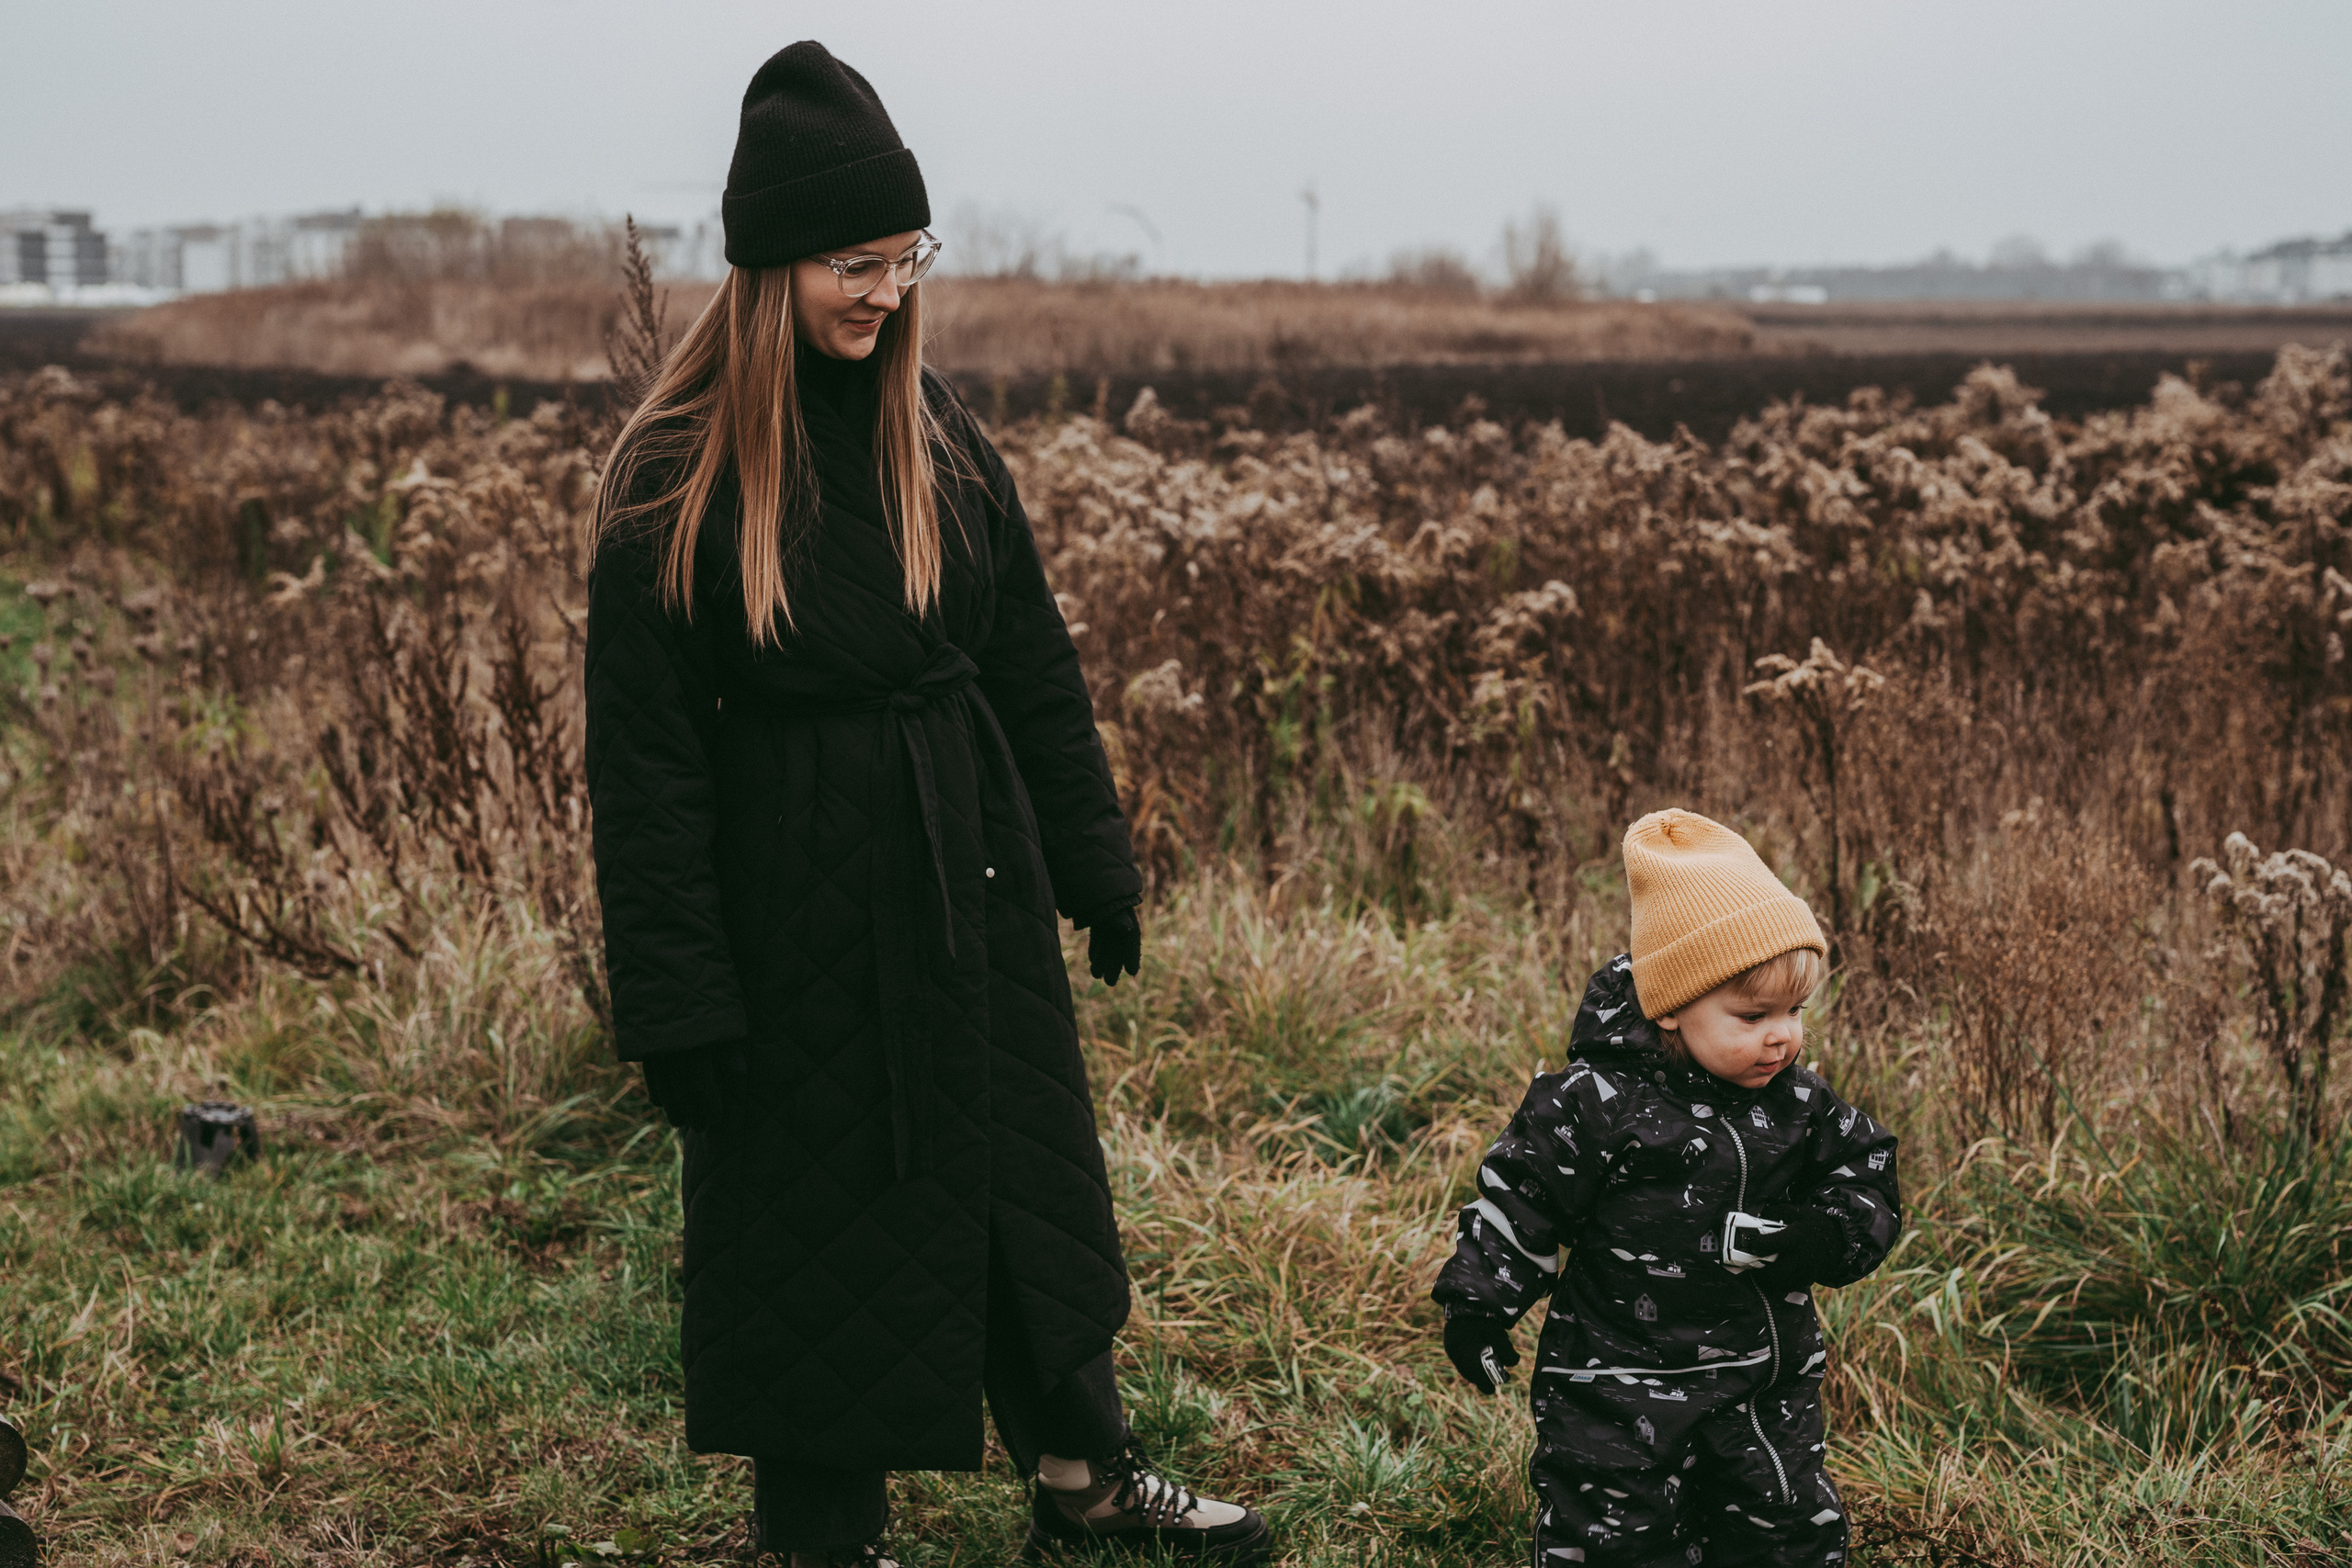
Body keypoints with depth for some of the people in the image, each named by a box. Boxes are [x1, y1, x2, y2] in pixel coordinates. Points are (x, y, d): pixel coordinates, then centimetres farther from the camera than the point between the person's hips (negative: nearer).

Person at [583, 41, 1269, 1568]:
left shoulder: (935, 429, 2)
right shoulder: (675, 479, -14)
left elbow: (1036, 668, 9)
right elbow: (647, 758, -13)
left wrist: (1097, 867, 9)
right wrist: (678, 1005, -14)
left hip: (971, 886, 5)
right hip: (802, 908, -5)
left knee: (1030, 1175, 18)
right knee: (819, 1215, 8)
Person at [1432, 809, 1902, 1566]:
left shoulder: (1799, 1105, -2)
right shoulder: (1598, 1104, -16)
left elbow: (1867, 1175, 7)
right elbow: (1519, 1203, -8)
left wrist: (1827, 1237, -14)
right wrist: (1479, 1309, -2)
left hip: (1767, 1386, 5)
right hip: (1620, 1395, -5)